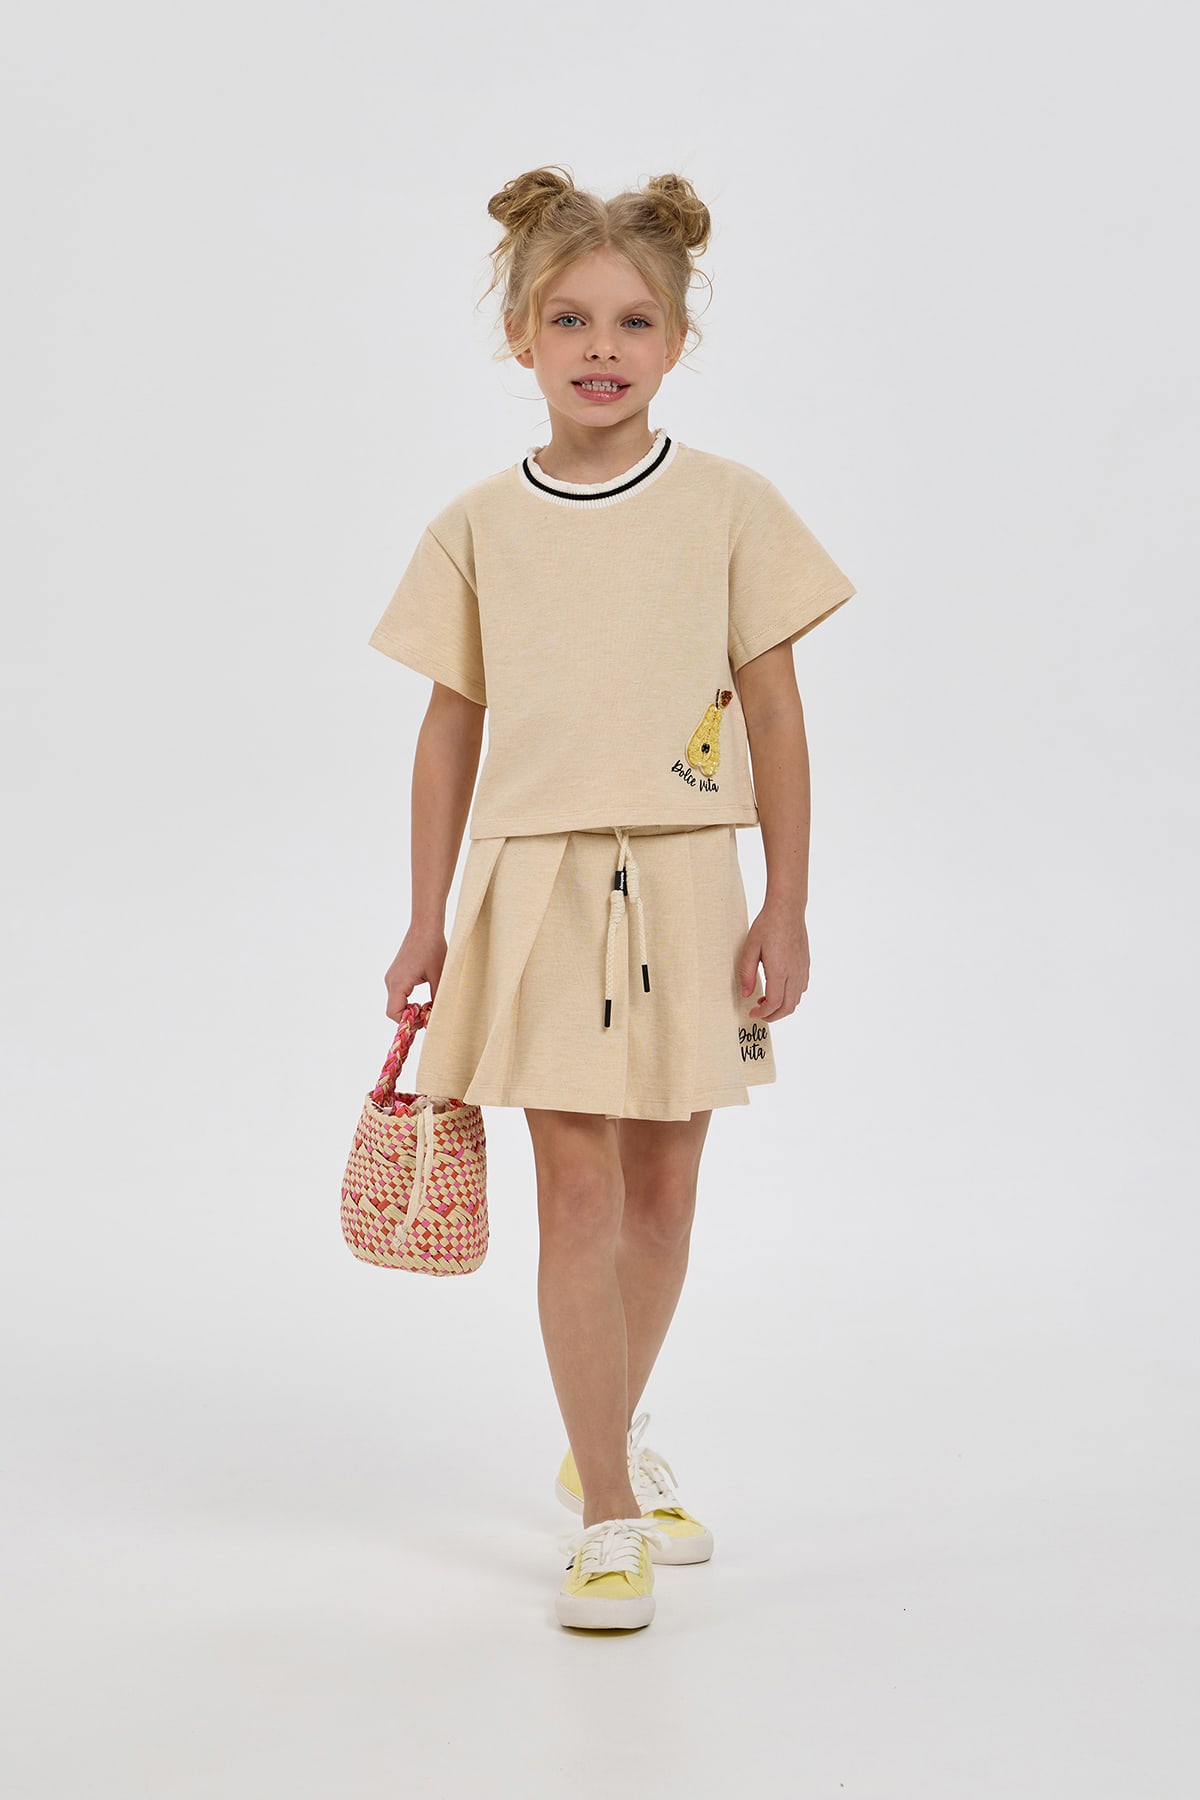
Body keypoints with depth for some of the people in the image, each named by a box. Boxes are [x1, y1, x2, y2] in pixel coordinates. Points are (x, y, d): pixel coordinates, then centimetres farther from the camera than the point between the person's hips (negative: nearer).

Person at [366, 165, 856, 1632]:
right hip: (537, 878, -1)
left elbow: (774, 711, 1)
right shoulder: (479, 526, 2)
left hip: (684, 879, 1)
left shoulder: (728, 506, -1)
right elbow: (452, 726, 7)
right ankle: (608, 1516, 5)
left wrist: (785, 905, -2)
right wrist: (427, 920, 6)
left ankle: (608, 1441, 34)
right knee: (578, 1193, -4)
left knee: (661, 1191, 11)